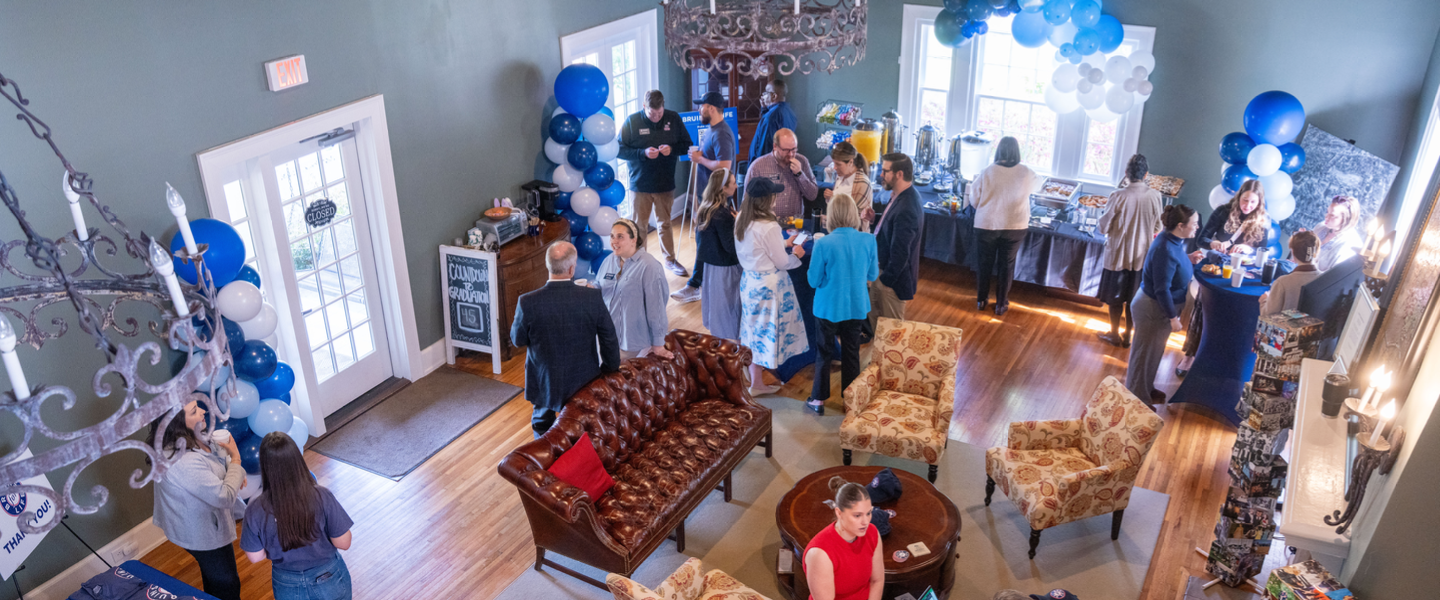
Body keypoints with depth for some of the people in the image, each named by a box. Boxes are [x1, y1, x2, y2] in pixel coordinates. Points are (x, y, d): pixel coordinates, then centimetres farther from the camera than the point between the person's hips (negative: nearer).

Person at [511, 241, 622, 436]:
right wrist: (611, 369, 8)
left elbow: (518, 340, -7)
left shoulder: (528, 303, -24)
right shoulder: (592, 298, -22)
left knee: (542, 428, 27)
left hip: (545, 383, 0)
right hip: (584, 381, 1)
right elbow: (609, 339, -10)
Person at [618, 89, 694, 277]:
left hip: (666, 183, 2)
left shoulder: (674, 118, -3)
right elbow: (620, 150, -9)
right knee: (640, 226, 7)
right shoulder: (632, 121, -9)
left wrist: (672, 149, -17)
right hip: (641, 183, -2)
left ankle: (670, 260, 30)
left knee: (665, 224, 16)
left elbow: (687, 144, 4)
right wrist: (643, 153, -23)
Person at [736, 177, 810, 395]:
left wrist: (782, 244, 16)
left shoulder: (741, 220, -2)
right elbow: (782, 263, -17)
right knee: (764, 330, 8)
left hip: (749, 280, 7)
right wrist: (797, 255, 3)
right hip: (768, 285, -7)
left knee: (753, 328, 21)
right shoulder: (769, 227, -26)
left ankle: (754, 368, 39)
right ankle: (757, 384, 21)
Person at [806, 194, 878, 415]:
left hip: (828, 307, -2)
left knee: (824, 353, 15)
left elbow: (814, 280, -12)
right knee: (851, 353, 17)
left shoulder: (823, 244, -21)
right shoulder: (868, 241, -12)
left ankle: (819, 399, 24)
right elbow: (872, 275, 0)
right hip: (857, 306, 2)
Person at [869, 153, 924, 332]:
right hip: (882, 269, 10)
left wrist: (886, 280, -16)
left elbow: (899, 253, -26)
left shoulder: (906, 209, -30)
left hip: (892, 276, -10)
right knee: (875, 317, 24)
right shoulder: (901, 195, 1)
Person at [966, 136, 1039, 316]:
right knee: (1006, 264, 13)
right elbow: (1037, 184, 14)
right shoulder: (1026, 173, -8)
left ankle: (981, 300, 27)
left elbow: (974, 199, -4)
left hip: (987, 225, -1)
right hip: (1015, 227, 1)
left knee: (984, 262, 15)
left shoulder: (987, 172, -13)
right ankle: (1001, 304, 22)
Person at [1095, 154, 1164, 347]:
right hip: (1142, 255, 3)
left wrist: (1100, 222, 7)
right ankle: (1127, 336, 30)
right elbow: (1158, 228, 1)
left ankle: (1114, 335, 28)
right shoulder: (1155, 196, -12)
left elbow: (1104, 227, -14)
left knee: (1115, 296, 15)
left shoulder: (1119, 196, -21)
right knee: (1134, 297, 17)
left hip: (1118, 254, -3)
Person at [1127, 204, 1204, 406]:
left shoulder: (1173, 240, -2)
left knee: (1154, 351, 25)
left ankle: (1146, 388, 43)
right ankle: (1137, 397, 24)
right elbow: (1162, 289, -28)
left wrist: (1188, 259, 3)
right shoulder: (1166, 250, -31)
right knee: (1145, 353, 8)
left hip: (1158, 306, 10)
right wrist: (1173, 317, -21)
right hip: (1153, 309, -10)